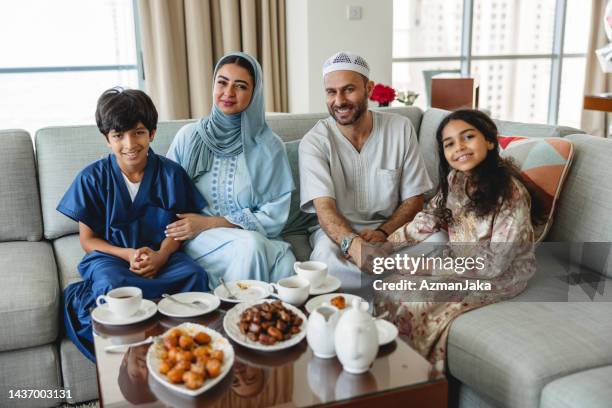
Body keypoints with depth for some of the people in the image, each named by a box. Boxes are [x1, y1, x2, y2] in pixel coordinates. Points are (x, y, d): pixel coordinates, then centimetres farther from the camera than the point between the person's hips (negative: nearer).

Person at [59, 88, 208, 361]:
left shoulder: (171, 173, 1)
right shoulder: (92, 178, -2)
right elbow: (88, 239, 2)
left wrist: (162, 255, -18)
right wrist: (128, 255, -16)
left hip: (160, 254, 2)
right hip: (110, 255, -1)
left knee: (194, 275, -29)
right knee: (112, 285, -36)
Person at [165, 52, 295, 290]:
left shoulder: (269, 146, 2)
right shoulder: (189, 137, 5)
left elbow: (274, 216, -2)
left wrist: (209, 223, -9)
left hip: (256, 239, 1)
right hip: (199, 243, 0)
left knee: (285, 263, -32)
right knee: (249, 244, -32)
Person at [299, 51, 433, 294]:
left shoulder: (401, 129, 0)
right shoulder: (314, 142, -7)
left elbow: (414, 199, 3)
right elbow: (324, 208, -19)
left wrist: (382, 232, -17)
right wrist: (352, 243, -41)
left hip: (390, 229, 2)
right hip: (337, 231, -1)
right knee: (326, 254, -37)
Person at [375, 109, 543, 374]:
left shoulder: (510, 192, -24)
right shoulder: (454, 180, -2)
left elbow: (494, 264, -23)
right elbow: (428, 219, 7)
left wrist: (430, 267, -20)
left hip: (502, 276, -7)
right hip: (459, 264, 7)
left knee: (417, 305, -22)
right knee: (392, 290, -9)